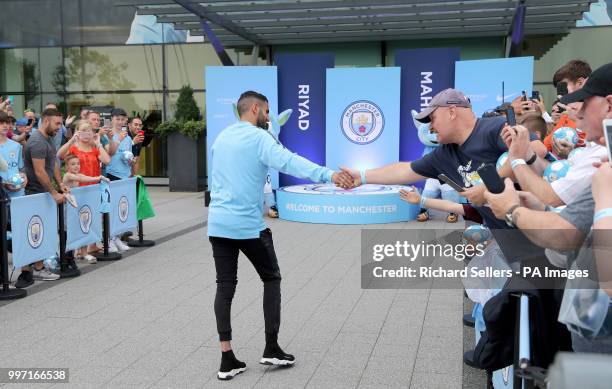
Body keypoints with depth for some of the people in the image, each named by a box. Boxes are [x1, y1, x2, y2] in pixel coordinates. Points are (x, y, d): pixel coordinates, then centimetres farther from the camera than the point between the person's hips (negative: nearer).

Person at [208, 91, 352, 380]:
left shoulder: (221, 137, 14)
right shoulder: (259, 137, -10)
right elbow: (289, 162, -28)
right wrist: (329, 175, -39)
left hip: (217, 223, 6)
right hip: (248, 225, -6)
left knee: (225, 286, 7)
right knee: (271, 279, 11)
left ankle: (227, 359, 7)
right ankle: (271, 349, 12)